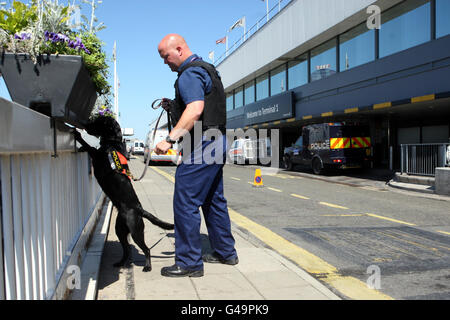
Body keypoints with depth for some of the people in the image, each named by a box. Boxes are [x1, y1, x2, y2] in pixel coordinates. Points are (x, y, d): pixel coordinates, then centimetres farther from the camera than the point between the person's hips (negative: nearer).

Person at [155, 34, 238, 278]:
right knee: (213, 199, 17)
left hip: (202, 143, -11)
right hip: (216, 141, 11)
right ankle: (225, 252, 27)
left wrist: (170, 139, -30)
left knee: (185, 202, -6)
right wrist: (174, 107, 17)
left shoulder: (189, 74, -12)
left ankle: (189, 262, 1)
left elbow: (195, 110, -27)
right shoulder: (206, 69, 21)